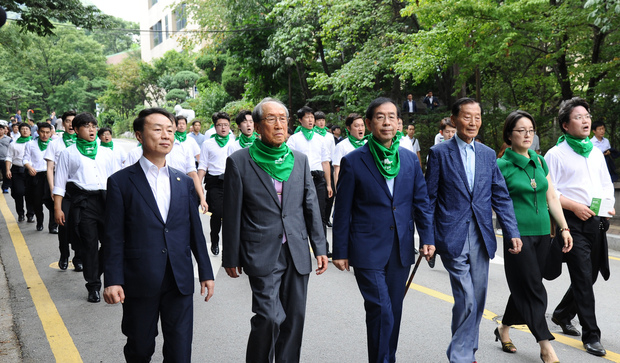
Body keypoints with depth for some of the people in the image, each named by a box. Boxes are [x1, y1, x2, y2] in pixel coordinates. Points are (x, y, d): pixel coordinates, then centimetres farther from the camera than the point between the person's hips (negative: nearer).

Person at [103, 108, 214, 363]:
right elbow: (114, 237, -5)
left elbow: (195, 230, 11)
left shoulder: (184, 182, 9)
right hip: (139, 283, -2)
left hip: (180, 282, 3)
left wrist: (206, 272, 10)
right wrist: (113, 280, -12)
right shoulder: (121, 182, -3)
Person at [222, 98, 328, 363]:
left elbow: (311, 206, 10)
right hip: (262, 255, -4)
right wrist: (231, 258, 0)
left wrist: (319, 248, 7)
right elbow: (232, 214, -1)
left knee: (294, 319, 10)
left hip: (297, 254, 4)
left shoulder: (300, 160, 9)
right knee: (269, 317, -11)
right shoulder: (239, 162, -2)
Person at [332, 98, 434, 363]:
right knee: (381, 312, -8)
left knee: (393, 312, 14)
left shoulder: (410, 159, 7)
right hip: (368, 251, -4)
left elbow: (421, 201, 11)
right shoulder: (353, 161, -5)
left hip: (401, 250, 4)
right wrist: (340, 251, -3)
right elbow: (342, 211, -3)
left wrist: (427, 237, 1)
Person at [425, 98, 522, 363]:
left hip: (481, 238, 5)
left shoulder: (488, 154, 11)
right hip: (453, 238, -5)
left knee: (477, 301, 11)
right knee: (466, 301, -8)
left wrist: (512, 232, 0)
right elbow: (429, 199, -2)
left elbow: (501, 197, 10)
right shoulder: (439, 153, -2)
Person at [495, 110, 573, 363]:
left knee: (525, 288, 13)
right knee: (533, 290, -3)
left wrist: (564, 228, 9)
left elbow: (552, 198, 13)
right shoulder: (502, 166, -7)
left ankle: (504, 328, 32)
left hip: (542, 233, 6)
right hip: (518, 234, -6)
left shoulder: (540, 162, 10)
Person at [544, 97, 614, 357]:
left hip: (597, 221, 7)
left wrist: (609, 206, 2)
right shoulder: (556, 154, -3)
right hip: (573, 222, -6)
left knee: (590, 275, 14)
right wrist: (575, 206, -16)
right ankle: (591, 335, 3)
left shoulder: (596, 153, 16)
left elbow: (607, 184, 21)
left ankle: (562, 315, 34)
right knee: (583, 278, -6)